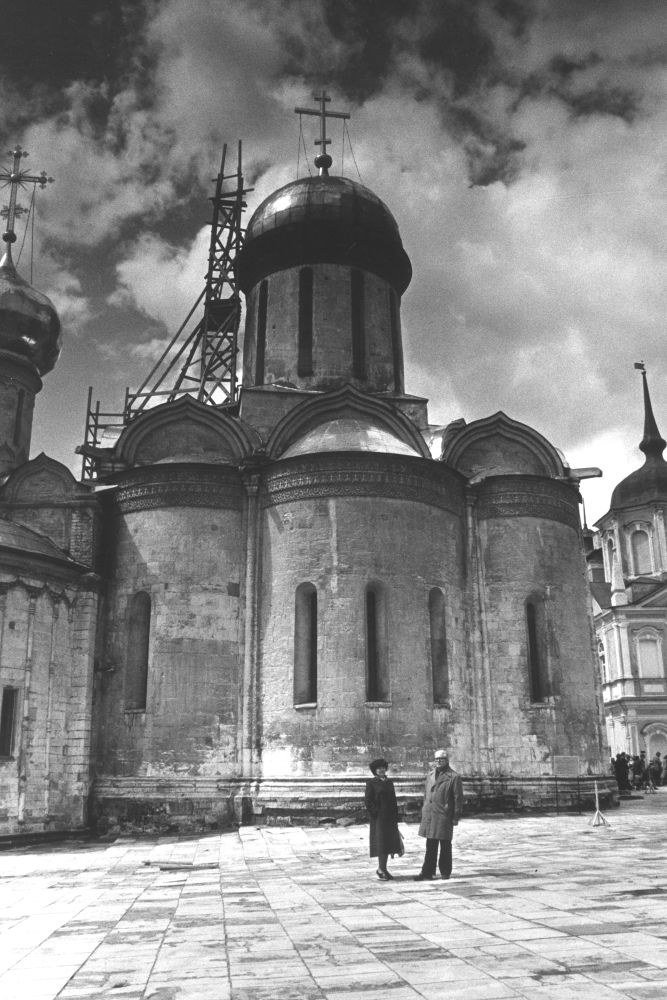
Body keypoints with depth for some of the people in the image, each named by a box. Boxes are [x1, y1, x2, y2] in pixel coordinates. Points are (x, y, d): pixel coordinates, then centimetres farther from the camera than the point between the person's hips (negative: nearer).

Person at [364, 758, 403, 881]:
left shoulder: (389, 782, 13)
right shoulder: (371, 783, -4)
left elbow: (393, 800, 15)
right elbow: (368, 801, -8)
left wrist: (395, 817, 9)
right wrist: (376, 813, -15)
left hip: (390, 818, 6)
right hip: (379, 818, -6)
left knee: (388, 842, 8)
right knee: (381, 843, -5)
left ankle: (383, 869, 17)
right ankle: (381, 869, 4)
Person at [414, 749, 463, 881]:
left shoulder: (454, 777, -6)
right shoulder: (430, 775, 12)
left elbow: (458, 798, -6)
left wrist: (456, 817, -8)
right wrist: (424, 811, 14)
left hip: (444, 815, -5)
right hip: (429, 815, 5)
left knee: (445, 845, 6)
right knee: (430, 845, 8)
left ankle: (445, 872, 18)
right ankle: (427, 872, 11)